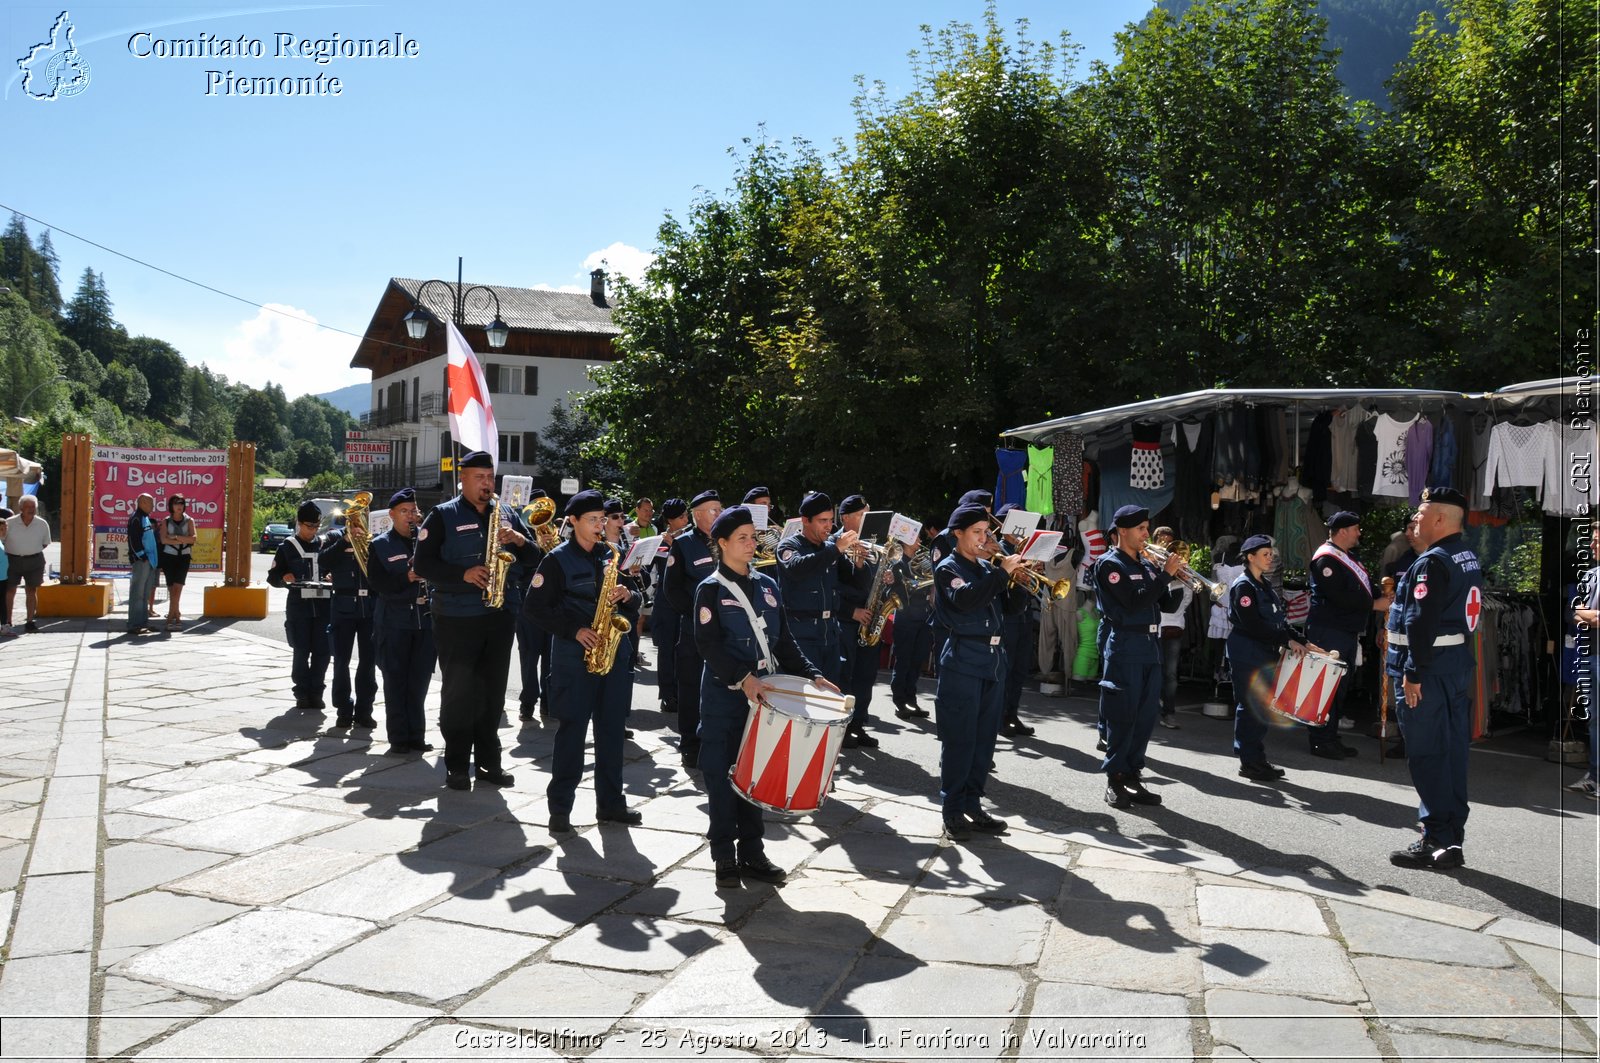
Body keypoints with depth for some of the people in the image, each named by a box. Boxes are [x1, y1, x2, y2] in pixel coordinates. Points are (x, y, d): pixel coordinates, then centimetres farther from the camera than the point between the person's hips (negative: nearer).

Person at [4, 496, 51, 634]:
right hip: (12, 560, -1)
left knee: (31, 590, 7)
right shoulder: (9, 523, -7)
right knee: (9, 590, 3)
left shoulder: (42, 524, -2)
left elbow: (45, 543, 10)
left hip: (34, 561, 1)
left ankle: (30, 621, 15)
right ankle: (7, 622, 10)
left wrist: (33, 551, 4)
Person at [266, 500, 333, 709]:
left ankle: (316, 692, 13)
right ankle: (302, 693, 10)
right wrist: (284, 578, -15)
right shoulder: (287, 547, 6)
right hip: (299, 605, -2)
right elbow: (273, 576, 7)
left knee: (322, 651, 2)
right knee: (301, 651, 1)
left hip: (323, 605, 2)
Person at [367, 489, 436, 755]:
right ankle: (398, 738, 9)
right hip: (393, 621, -2)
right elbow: (377, 583, -7)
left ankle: (416, 736, 15)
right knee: (395, 682, 2)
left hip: (426, 620, 2)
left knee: (419, 681, 6)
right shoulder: (380, 545, 3)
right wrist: (406, 578, -20)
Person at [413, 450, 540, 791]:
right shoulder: (443, 516, -1)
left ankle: (489, 761, 18)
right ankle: (456, 766, 9)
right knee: (458, 692, 0)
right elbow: (423, 564, -7)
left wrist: (519, 540, -8)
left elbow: (533, 556, 14)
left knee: (493, 690, 9)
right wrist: (464, 574, -18)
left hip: (501, 614, 4)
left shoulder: (506, 514, 12)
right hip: (457, 618, -4)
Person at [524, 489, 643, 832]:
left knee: (612, 727, 8)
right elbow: (536, 606, -5)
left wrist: (629, 596, -7)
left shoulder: (612, 554, 11)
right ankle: (560, 805, 7)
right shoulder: (557, 559, -2)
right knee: (572, 727, -2)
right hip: (575, 654, -4)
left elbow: (634, 597, 17)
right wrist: (575, 631, -13)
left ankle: (610, 802, 17)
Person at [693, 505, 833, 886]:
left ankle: (752, 852, 20)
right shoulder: (710, 590, -5)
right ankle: (725, 857, 12)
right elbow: (708, 644, -14)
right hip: (724, 697, -5)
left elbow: (783, 640, 13)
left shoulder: (768, 586, 11)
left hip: (762, 694, 5)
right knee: (721, 775, 2)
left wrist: (812, 675, 1)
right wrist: (741, 679, -25)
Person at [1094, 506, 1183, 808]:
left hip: (1150, 647, 8)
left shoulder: (1147, 565, 17)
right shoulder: (1110, 564, -6)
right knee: (1122, 716, -5)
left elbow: (1167, 604, 16)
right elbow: (1134, 601, -18)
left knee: (1146, 715, 8)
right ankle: (1114, 780, 3)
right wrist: (1165, 574, -15)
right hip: (1125, 646, -7)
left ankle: (1133, 777, 16)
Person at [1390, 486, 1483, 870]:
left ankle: (1436, 841, -1)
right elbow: (1468, 613, 18)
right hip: (1463, 663, 10)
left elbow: (1422, 623, -22)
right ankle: (1453, 839, 20)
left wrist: (1413, 674, -19)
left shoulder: (1432, 562, -17)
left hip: (1433, 668, -10)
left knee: (1427, 755, -4)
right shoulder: (1468, 557, 14)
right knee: (1453, 752, 13)